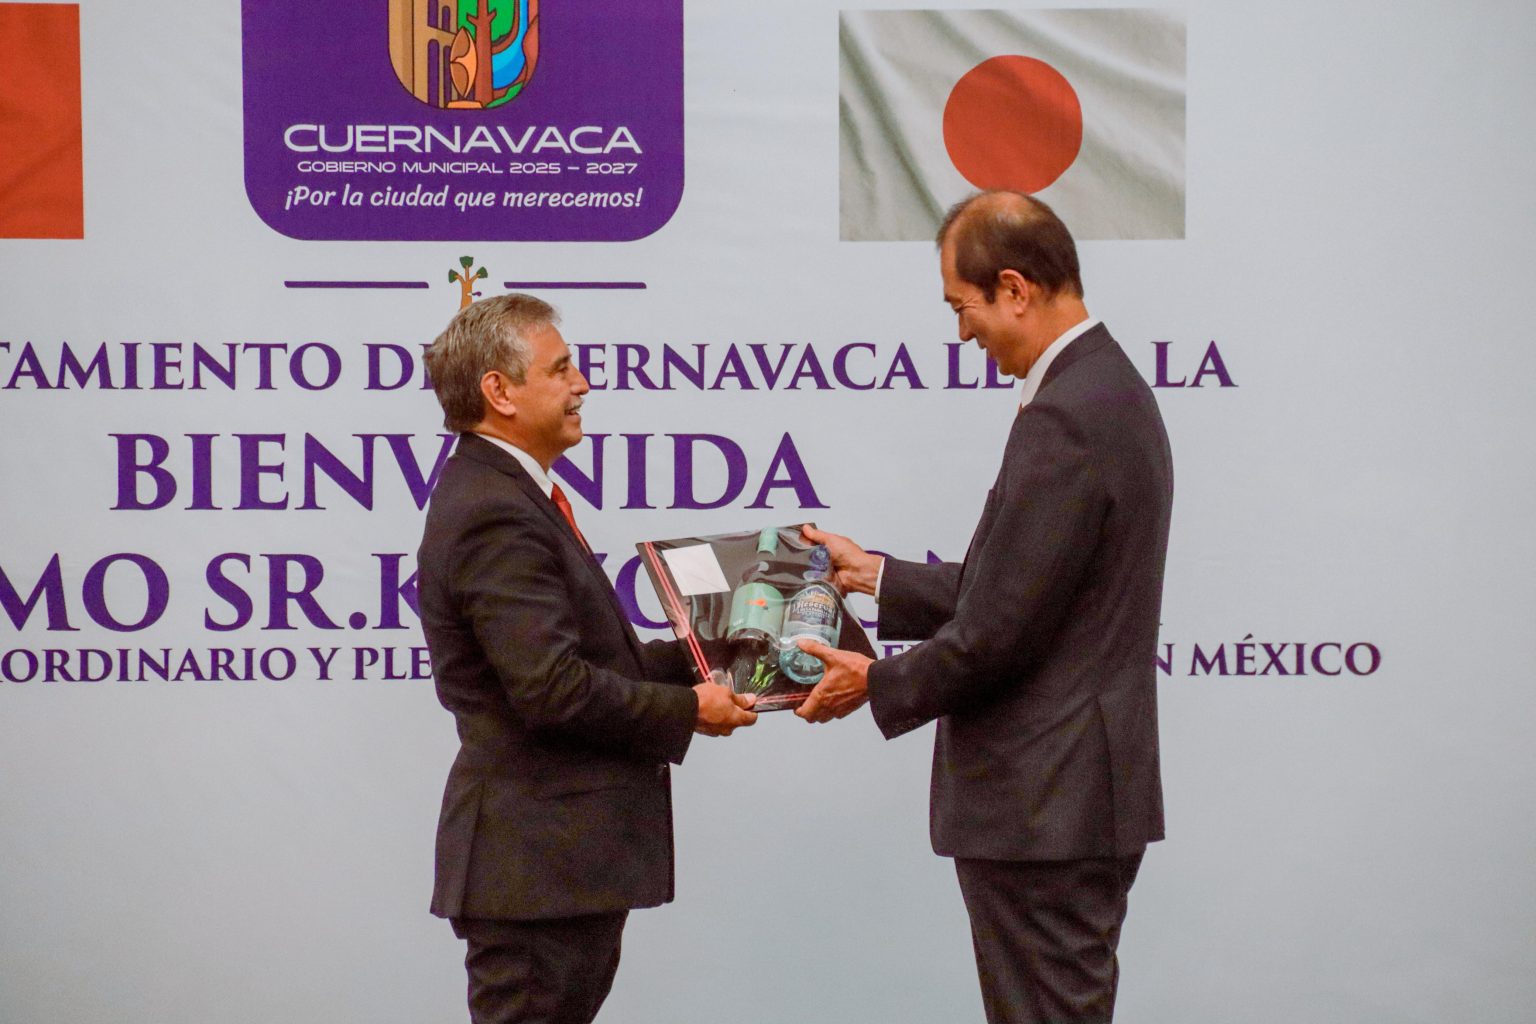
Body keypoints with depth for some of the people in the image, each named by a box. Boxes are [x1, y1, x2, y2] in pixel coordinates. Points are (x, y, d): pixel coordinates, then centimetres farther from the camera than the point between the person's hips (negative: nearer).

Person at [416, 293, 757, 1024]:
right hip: (536, 860, -11)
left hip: (562, 854, 11)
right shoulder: (494, 516, -19)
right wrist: (687, 710, -14)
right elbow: (554, 688, -25)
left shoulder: (508, 496, 15)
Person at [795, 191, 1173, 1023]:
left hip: (1042, 807, -10)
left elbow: (998, 628, -21)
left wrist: (879, 684, -5)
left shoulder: (1062, 421, -21)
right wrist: (879, 578, 20)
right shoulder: (1110, 390, 12)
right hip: (1080, 796, 10)